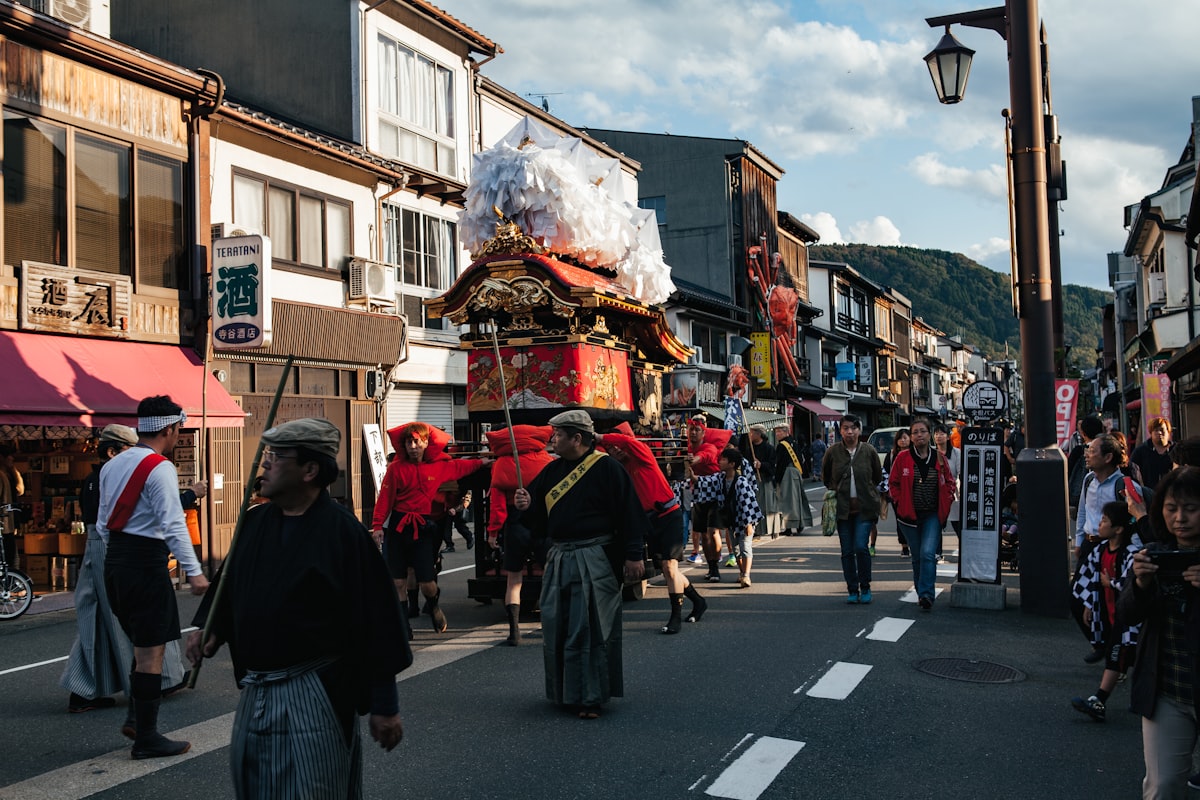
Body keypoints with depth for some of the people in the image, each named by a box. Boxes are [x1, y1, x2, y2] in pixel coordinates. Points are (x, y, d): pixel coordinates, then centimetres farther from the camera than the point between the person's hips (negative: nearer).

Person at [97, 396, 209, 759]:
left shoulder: (112, 465, 13)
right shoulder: (160, 468, -13)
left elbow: (103, 521, 17)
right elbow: (173, 525, -20)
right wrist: (194, 571, -19)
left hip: (115, 562, 9)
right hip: (146, 563, -9)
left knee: (143, 645, 19)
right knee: (151, 651, -2)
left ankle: (137, 719, 22)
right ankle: (146, 738, 3)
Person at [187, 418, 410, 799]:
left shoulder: (343, 531, -14)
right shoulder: (254, 521, 5)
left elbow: (377, 620, -14)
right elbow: (229, 583, 22)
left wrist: (384, 706, -13)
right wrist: (209, 627, 3)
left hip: (314, 696, -7)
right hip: (255, 693, 7)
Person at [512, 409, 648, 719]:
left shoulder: (606, 468, -8)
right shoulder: (552, 470, 13)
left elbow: (628, 511, -10)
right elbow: (538, 516, 18)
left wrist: (634, 555, -13)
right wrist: (526, 507, -5)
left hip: (595, 562, -7)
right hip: (558, 560, 7)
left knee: (590, 629, -5)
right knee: (556, 629, 8)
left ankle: (591, 697, 3)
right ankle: (565, 692, 21)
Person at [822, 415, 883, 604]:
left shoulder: (869, 451, -2)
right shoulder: (833, 452, -1)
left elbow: (878, 476, 12)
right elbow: (825, 476, 15)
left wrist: (866, 490, 8)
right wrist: (835, 491, 7)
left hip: (864, 507, -1)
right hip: (842, 508, 1)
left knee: (860, 547, -12)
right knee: (847, 551, 4)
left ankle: (865, 588, 6)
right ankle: (852, 590, 16)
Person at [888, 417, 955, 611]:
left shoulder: (939, 457, 0)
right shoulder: (903, 458, -2)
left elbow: (950, 482, 12)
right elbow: (893, 483, 7)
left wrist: (947, 500, 1)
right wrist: (899, 502, -3)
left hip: (933, 515, -1)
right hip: (910, 515, 1)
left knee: (928, 553, -16)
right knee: (917, 557, 9)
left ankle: (926, 594, -14)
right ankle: (921, 593, 23)